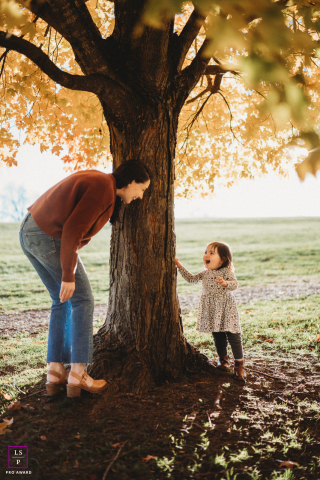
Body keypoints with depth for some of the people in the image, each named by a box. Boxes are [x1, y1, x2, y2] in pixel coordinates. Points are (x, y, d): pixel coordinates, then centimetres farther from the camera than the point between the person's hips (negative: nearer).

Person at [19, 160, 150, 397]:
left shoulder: (99, 181, 15)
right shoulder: (103, 189, -16)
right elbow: (72, 230, -23)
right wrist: (68, 275, -20)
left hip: (31, 232, 10)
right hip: (50, 239, -10)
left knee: (63, 302, 16)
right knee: (82, 300, 2)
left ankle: (55, 373, 16)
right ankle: (78, 376, 4)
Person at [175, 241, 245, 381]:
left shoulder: (226, 271, -8)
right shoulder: (205, 273, 10)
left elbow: (234, 284, -21)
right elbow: (191, 279, 19)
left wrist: (225, 283, -42)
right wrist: (179, 266, 17)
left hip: (226, 308, -5)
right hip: (211, 309, 6)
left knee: (233, 336, -5)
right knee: (217, 336, 14)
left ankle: (239, 365, 3)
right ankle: (223, 359, 34)